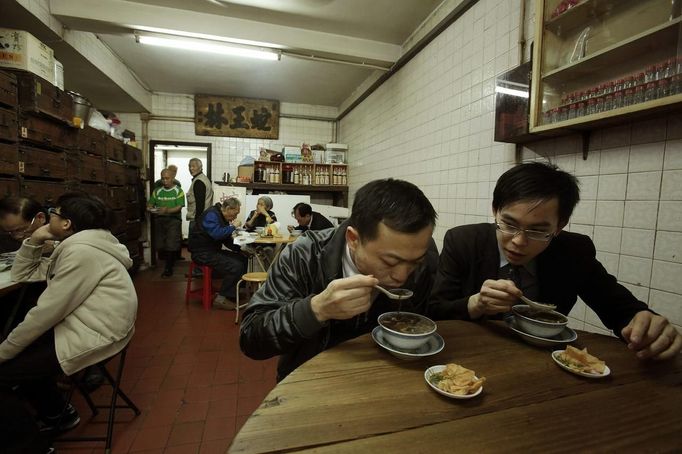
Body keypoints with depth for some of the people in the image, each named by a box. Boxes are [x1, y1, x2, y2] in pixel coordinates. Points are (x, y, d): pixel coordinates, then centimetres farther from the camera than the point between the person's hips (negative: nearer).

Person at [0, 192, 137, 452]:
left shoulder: (80, 251, -20)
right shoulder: (75, 245, 13)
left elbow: (47, 312, -18)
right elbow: (22, 274, 20)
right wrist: (34, 240, 7)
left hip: (93, 336, -10)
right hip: (84, 325, 10)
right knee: (22, 354, 23)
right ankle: (56, 413, 37)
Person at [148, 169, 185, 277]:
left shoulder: (178, 191, 2)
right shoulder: (157, 191, 14)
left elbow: (179, 207, -8)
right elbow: (149, 205, 14)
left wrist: (167, 210, -25)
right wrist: (150, 209, -9)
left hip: (173, 219, -4)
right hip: (159, 219, 4)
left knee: (171, 245, -10)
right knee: (160, 245, 2)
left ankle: (168, 268, 2)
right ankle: (170, 262, 23)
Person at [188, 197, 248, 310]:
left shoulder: (223, 217, 15)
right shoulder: (212, 214, -15)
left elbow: (227, 240, 17)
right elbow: (216, 234, -31)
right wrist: (232, 227, -17)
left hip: (214, 250, 10)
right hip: (202, 252, -10)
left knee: (242, 259, 0)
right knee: (235, 266, -22)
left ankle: (233, 292, 8)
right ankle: (221, 298, -11)